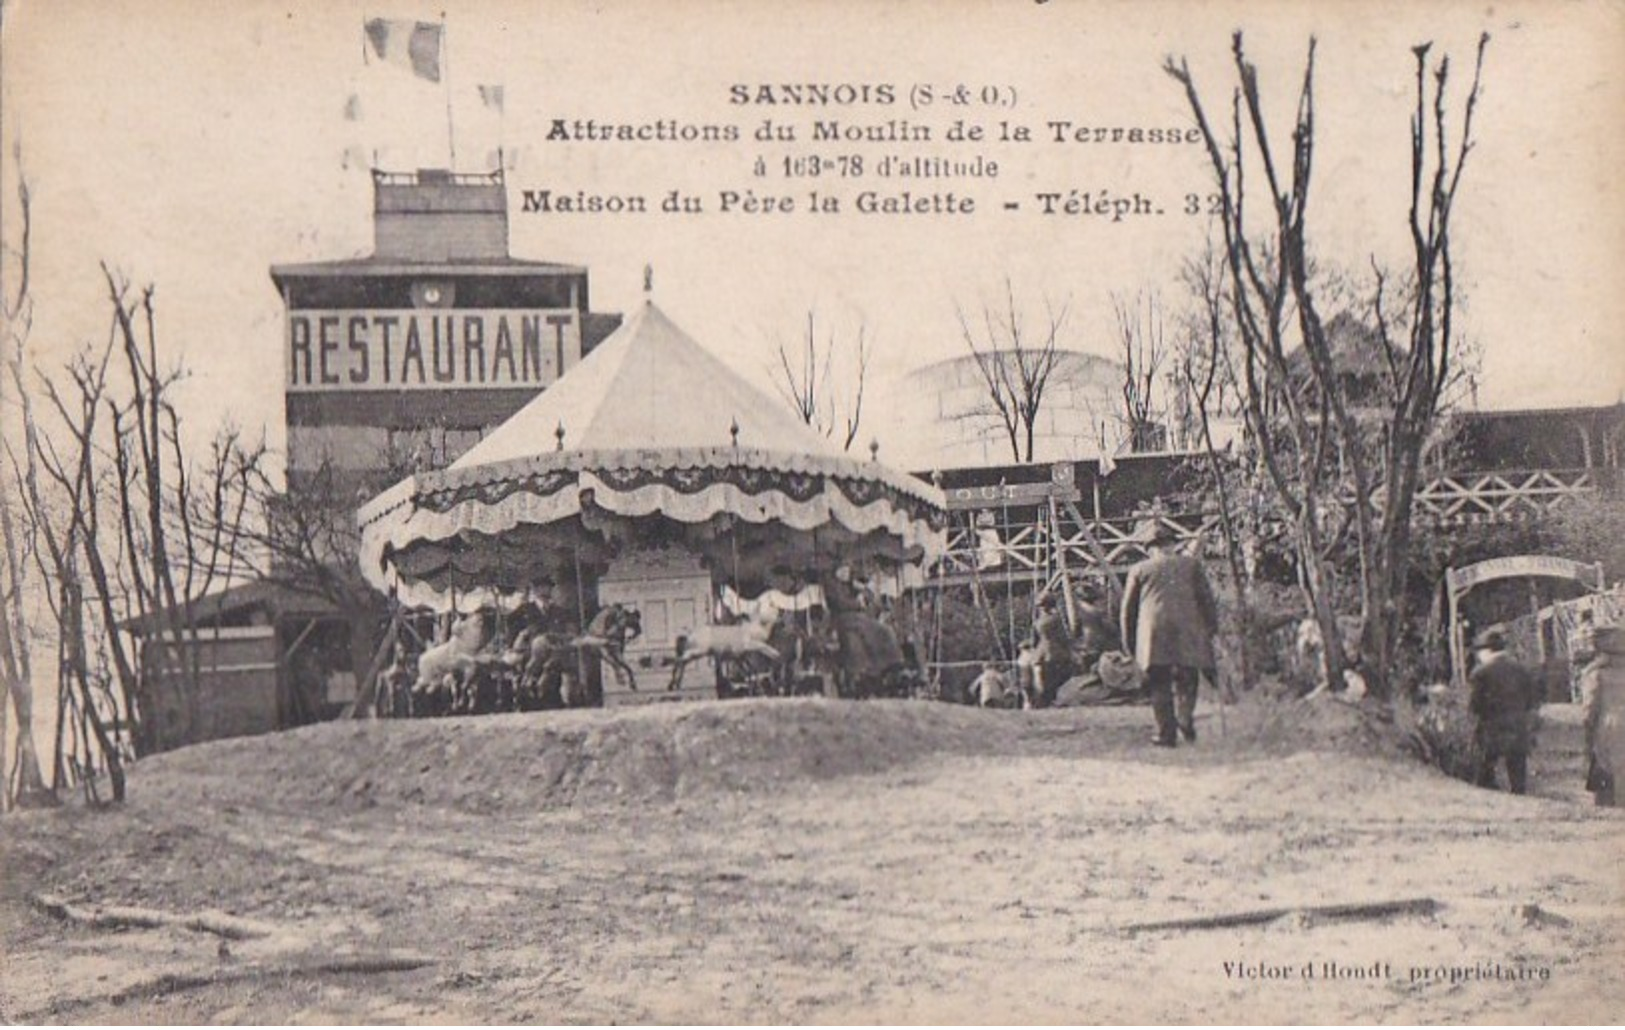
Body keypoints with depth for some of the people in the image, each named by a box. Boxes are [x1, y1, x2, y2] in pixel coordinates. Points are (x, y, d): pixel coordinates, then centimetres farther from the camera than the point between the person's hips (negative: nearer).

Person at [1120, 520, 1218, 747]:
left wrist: (1129, 643, 20)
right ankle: (1185, 719, -14)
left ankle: (1166, 734, -1)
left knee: (1159, 686, 4)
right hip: (1187, 631, 1)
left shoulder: (1139, 570, 10)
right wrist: (1212, 627, 17)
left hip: (1153, 632, 0)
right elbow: (1207, 599, 9)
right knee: (1186, 681, 10)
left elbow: (1128, 609, 12)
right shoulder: (1191, 564, 10)